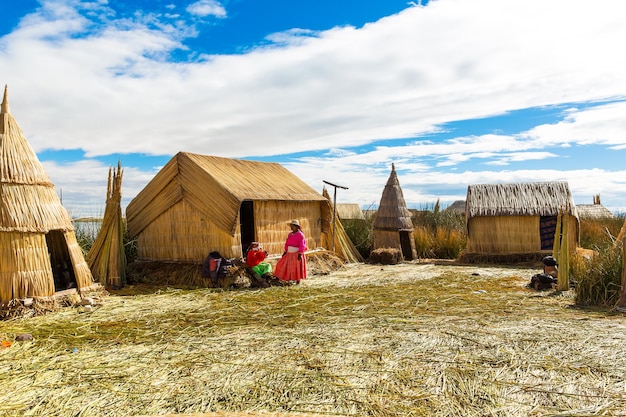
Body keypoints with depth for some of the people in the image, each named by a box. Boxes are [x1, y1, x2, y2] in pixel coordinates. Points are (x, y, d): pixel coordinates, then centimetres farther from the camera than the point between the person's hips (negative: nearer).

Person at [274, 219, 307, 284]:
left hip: (296, 254, -8)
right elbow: (287, 243, 14)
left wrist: (300, 254, -21)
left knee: (297, 267, -1)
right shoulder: (290, 234, 10)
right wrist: (285, 251, 10)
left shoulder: (300, 234, -12)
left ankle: (298, 280, 13)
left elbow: (302, 245, -16)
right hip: (289, 253, 8)